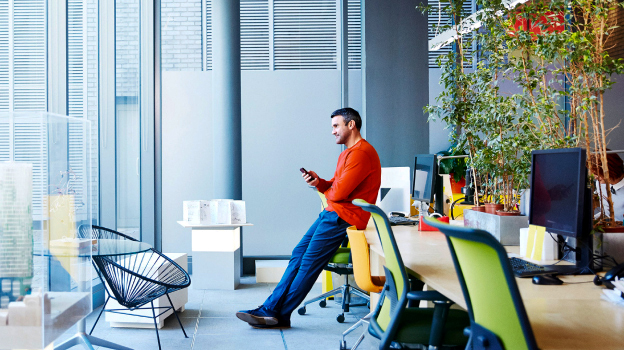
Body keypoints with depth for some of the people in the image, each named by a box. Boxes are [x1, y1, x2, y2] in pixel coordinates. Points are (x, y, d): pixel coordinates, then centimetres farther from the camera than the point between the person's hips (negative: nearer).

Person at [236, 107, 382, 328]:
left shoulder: (361, 153, -15)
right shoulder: (348, 153, 22)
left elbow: (339, 192, -20)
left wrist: (326, 192, 3)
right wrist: (319, 182, -2)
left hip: (344, 218, -10)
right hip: (332, 214, 10)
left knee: (309, 263, -9)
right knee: (298, 255, 0)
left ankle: (280, 314, -2)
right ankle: (270, 309, -1)